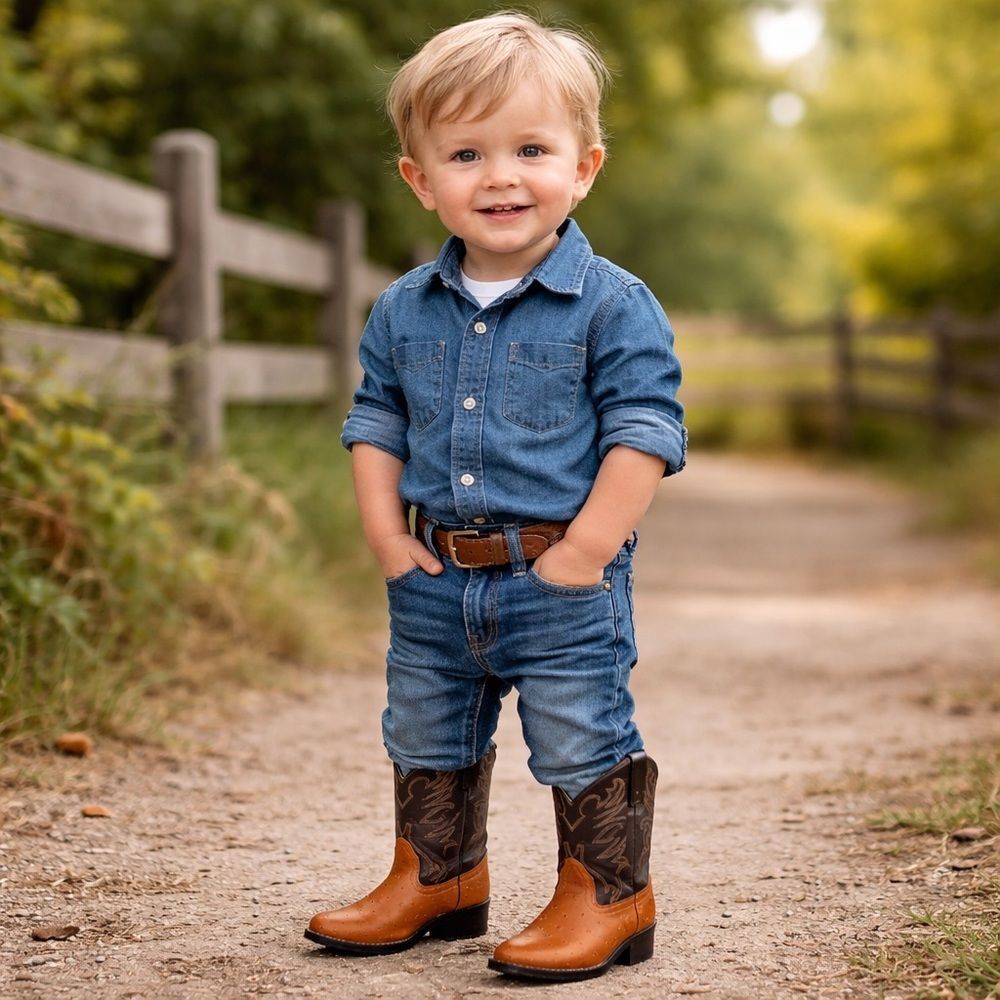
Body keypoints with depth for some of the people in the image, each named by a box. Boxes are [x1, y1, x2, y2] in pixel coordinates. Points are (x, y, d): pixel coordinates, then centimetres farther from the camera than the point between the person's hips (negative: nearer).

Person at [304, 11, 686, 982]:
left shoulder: (613, 306, -11)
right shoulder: (402, 312, 4)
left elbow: (644, 435, -13)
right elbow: (375, 425, 11)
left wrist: (583, 551, -18)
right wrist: (386, 535, -1)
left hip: (562, 582, -5)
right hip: (434, 582, 6)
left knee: (581, 745, 3)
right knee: (425, 741, 19)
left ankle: (608, 896, 20)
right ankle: (436, 878, 38)